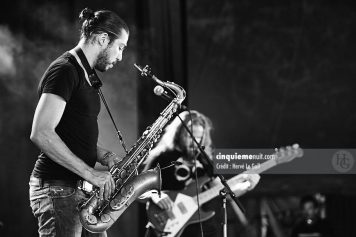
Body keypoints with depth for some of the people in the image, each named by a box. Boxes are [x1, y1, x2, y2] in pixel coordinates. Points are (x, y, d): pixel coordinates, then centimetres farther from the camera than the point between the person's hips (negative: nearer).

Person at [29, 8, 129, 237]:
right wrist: (90, 173, -21)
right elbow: (41, 134, -22)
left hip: (80, 190, 10)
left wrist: (105, 156, 6)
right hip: (58, 190, -10)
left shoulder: (85, 77, 18)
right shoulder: (64, 71, -12)